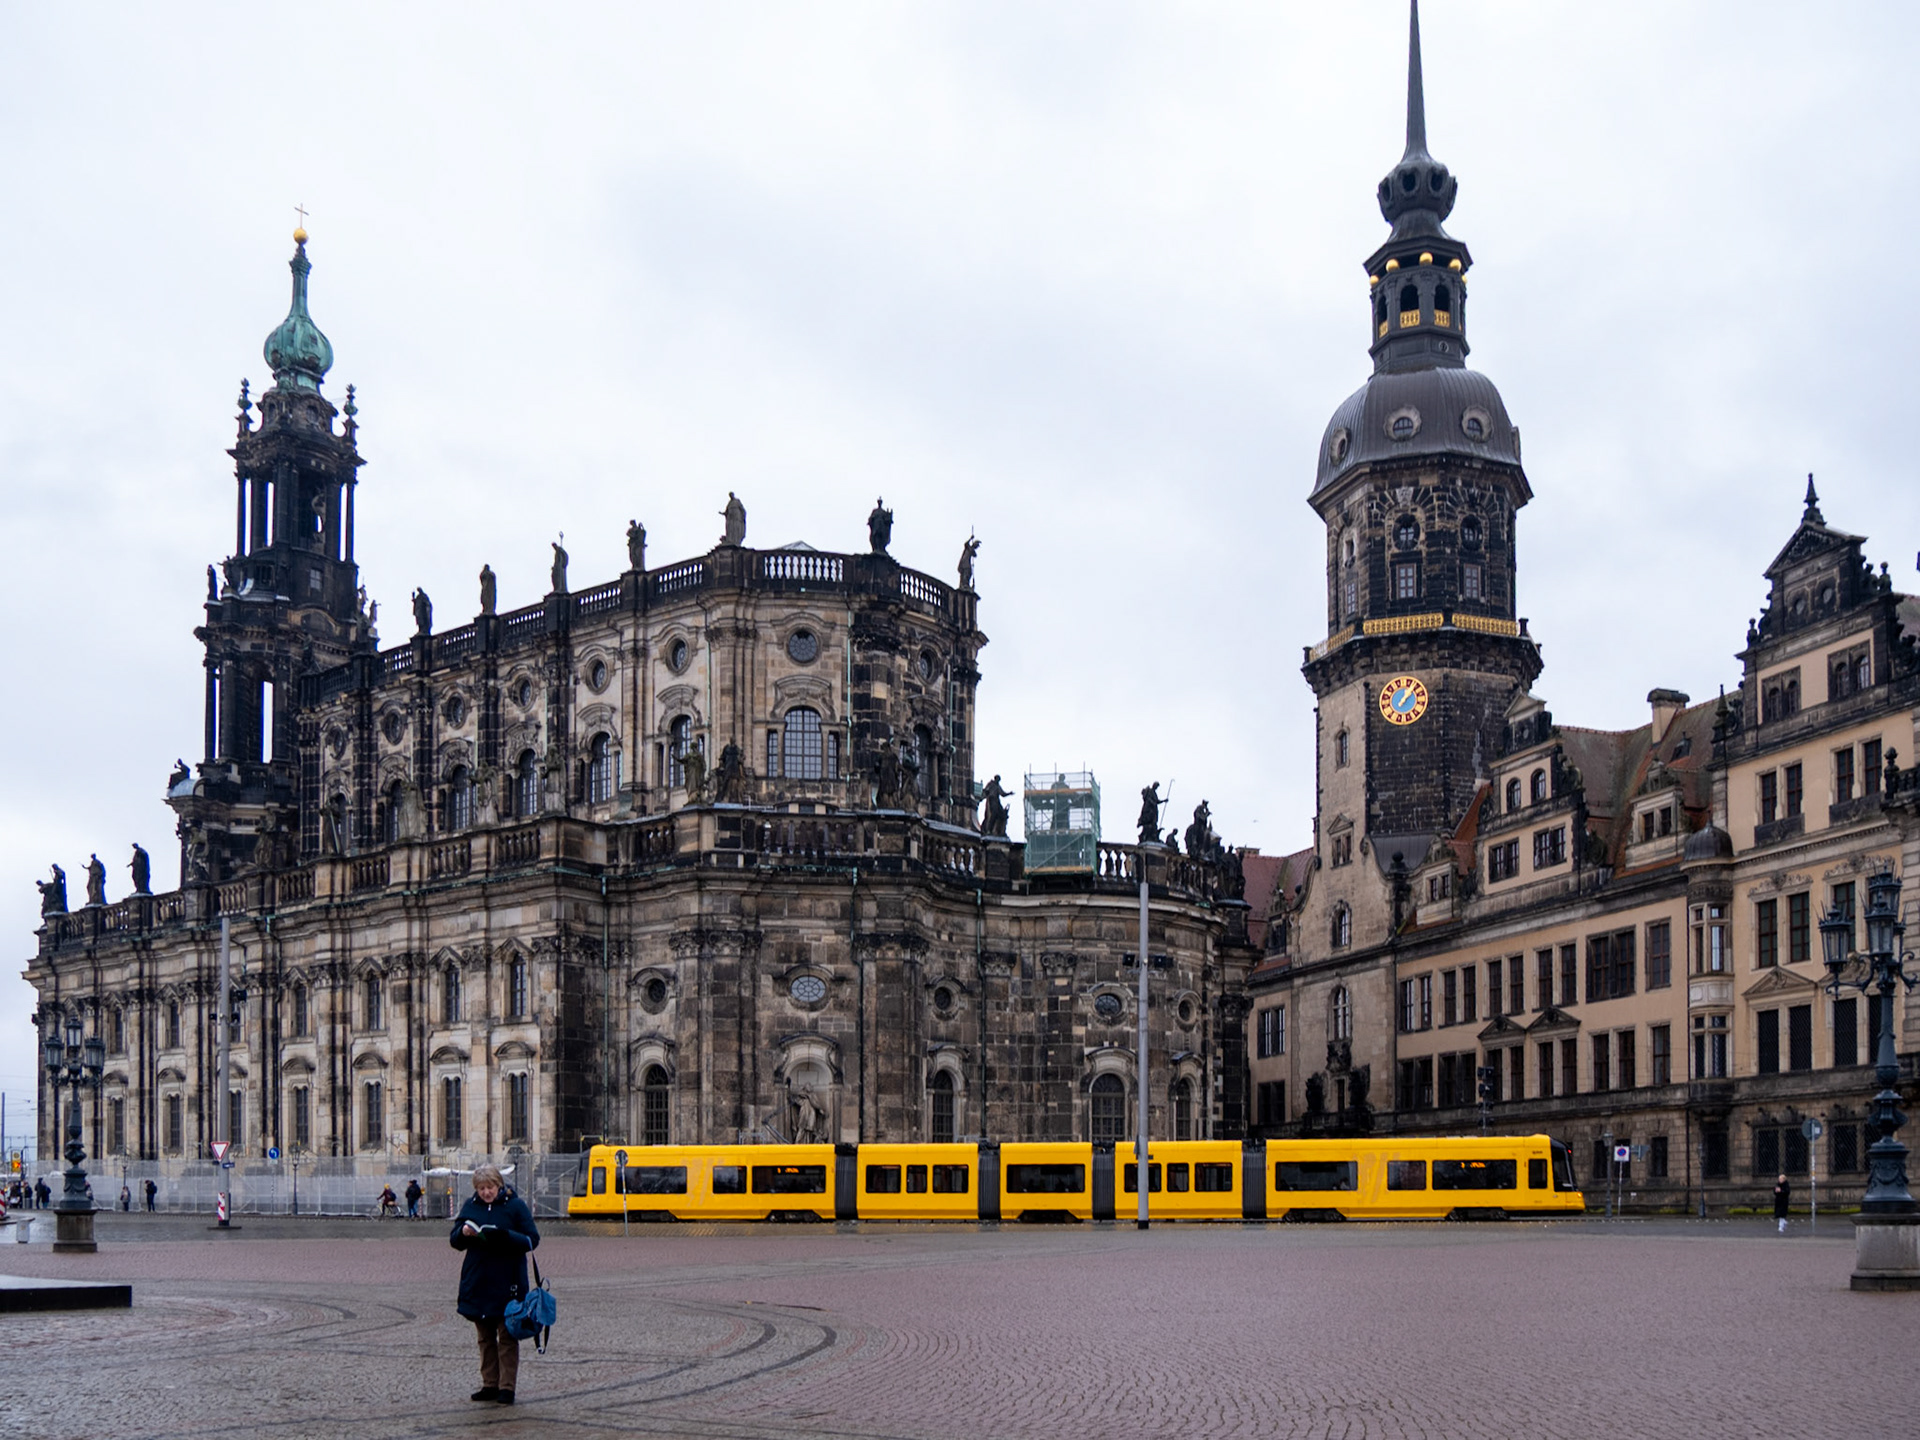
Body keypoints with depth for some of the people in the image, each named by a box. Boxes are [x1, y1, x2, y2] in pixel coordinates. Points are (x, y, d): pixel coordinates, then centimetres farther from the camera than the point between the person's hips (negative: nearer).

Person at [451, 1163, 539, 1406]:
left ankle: (507, 1387, 2)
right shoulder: (471, 1205, 7)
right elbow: (454, 1241, 10)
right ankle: (490, 1384, 17)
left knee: (507, 1336, -1)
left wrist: (506, 1237, -24)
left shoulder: (515, 1205, -4)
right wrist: (463, 1233, -13)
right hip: (477, 1283, 4)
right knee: (485, 1337, 10)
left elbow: (532, 1240, -7)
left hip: (506, 1284, -4)